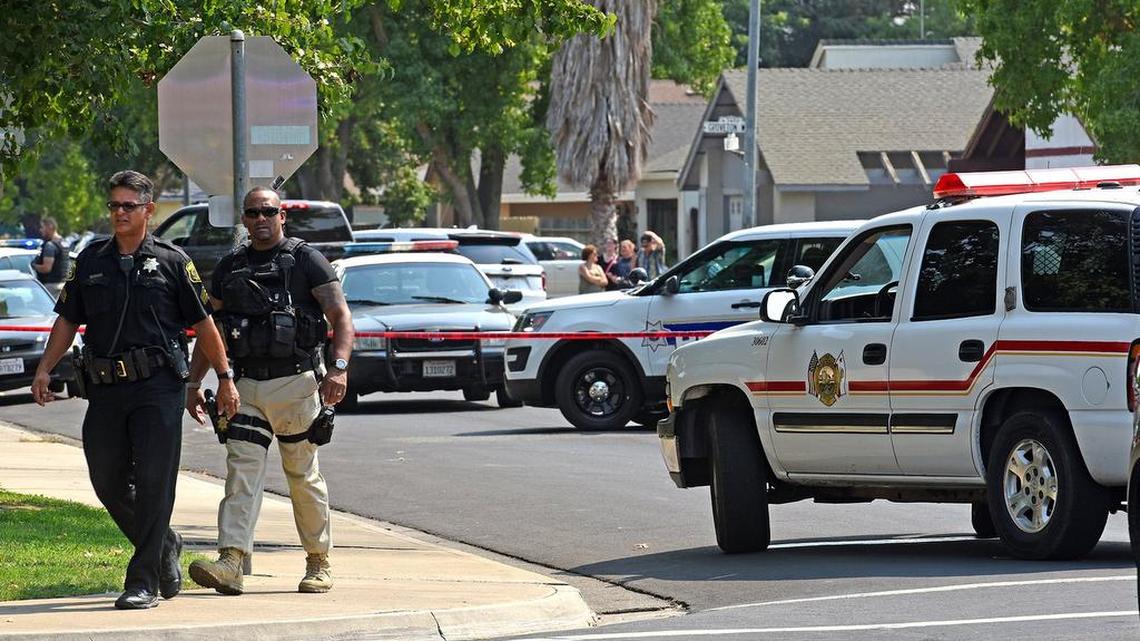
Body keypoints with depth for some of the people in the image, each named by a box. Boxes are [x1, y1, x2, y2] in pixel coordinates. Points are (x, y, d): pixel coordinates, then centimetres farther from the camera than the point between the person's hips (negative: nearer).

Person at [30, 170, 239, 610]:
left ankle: (144, 582, -6)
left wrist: (225, 378, 4)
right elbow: (68, 320, 16)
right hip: (105, 390, 4)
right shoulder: (91, 261, 13)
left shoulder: (171, 262, 3)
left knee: (153, 483, -8)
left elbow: (203, 324, 6)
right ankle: (164, 547, 26)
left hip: (158, 387, -4)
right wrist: (45, 369, 6)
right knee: (108, 482, 4)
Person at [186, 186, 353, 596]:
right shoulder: (230, 268, 13)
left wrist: (339, 368, -21)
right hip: (247, 387, 4)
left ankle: (318, 563, 18)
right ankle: (230, 563, -20)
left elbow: (341, 317, -7)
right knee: (241, 473, -9)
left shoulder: (306, 261, -1)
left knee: (304, 477, 5)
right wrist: (194, 384, 11)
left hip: (296, 383, -4)